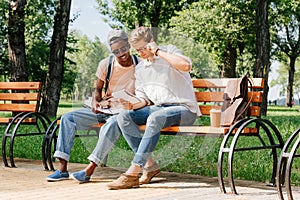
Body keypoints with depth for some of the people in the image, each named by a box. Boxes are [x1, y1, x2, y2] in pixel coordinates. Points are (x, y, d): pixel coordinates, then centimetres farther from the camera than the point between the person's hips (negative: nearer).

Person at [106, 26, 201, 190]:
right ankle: (148, 164, -21)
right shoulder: (140, 68, 16)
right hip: (158, 108, 7)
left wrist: (157, 51, -17)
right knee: (124, 116, -15)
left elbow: (186, 66, -25)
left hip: (184, 109, -7)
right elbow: (144, 98, 18)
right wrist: (134, 105, -6)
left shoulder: (170, 51, -1)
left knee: (155, 118, -37)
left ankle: (133, 172, -35)